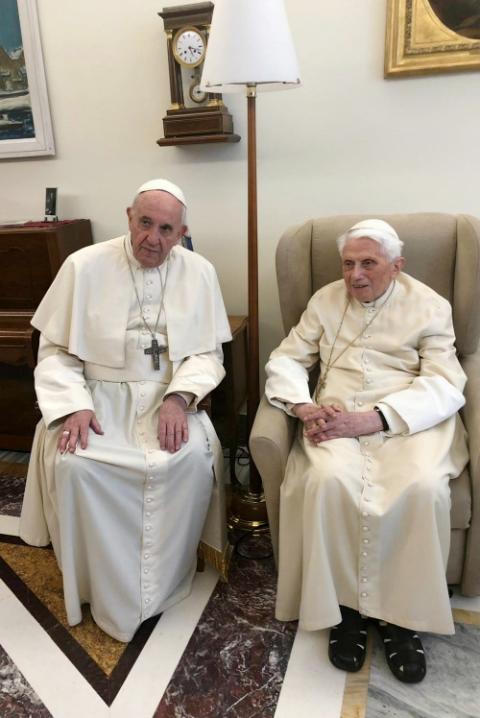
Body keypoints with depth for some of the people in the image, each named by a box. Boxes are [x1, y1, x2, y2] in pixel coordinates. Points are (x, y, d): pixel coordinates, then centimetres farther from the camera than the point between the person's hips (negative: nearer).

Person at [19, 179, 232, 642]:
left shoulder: (199, 272, 1)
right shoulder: (84, 265, -3)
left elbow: (208, 353, 1)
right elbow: (55, 350, 0)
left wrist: (178, 397, -17)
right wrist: (75, 405, -17)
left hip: (169, 396, 1)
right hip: (98, 394, 0)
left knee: (193, 457, -28)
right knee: (73, 463, -28)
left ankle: (163, 584, -3)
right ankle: (107, 592, -3)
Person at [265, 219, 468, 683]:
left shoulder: (430, 307, 5)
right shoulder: (326, 300, 14)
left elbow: (445, 388, -6)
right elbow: (286, 359, 10)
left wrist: (372, 418, -21)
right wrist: (304, 407, -13)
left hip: (409, 420, -1)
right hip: (336, 418, 2)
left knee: (423, 487, -31)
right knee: (328, 480, -31)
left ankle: (400, 611, -8)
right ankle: (344, 603, -8)